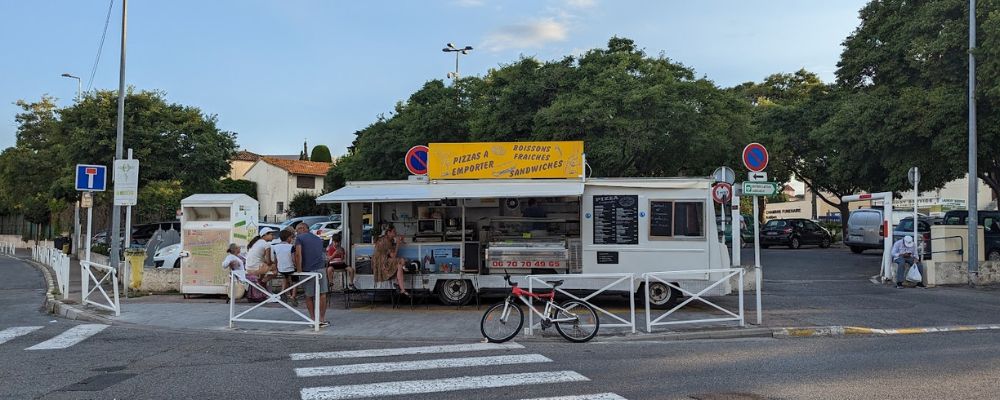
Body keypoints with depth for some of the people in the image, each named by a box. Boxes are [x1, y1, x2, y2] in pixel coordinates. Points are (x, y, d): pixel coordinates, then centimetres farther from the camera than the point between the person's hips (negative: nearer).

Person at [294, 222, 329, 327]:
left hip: (308, 270, -3)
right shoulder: (318, 239, 20)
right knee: (322, 294, 6)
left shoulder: (299, 238, 4)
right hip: (321, 268, 3)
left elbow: (298, 255, -9)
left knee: (309, 296, 9)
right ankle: (322, 319, 6)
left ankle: (313, 319, 9)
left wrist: (299, 271, -8)